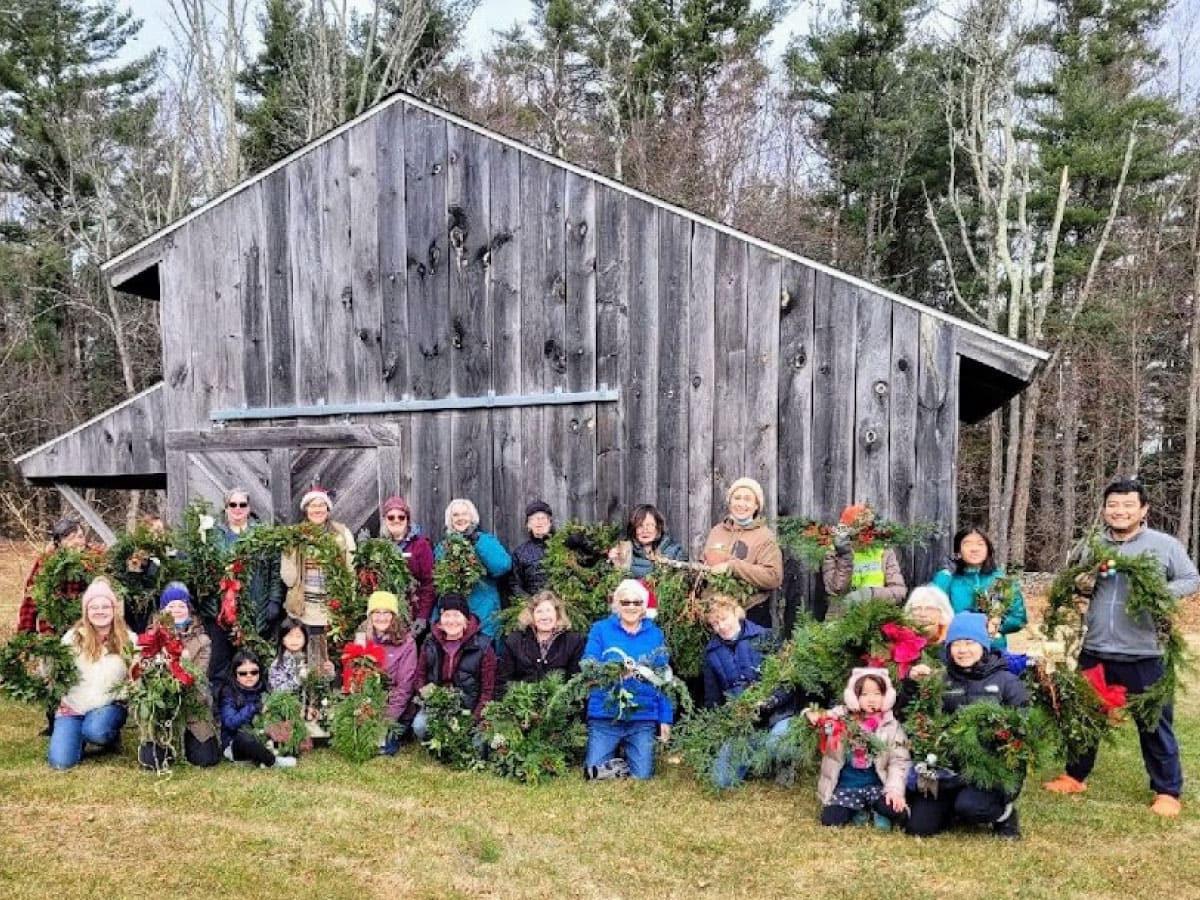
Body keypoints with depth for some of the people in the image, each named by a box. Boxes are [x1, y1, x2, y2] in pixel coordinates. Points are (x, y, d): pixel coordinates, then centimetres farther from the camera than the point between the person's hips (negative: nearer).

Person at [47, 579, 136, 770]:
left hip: (110, 704, -1)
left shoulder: (128, 639, -2)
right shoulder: (73, 637, 0)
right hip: (73, 704, 1)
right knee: (60, 762, -15)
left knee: (95, 731, -35)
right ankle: (78, 737, 19)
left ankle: (113, 738, 2)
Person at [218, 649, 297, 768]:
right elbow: (231, 723, -24)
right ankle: (272, 762, -18)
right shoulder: (229, 694, -10)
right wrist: (254, 707, -26)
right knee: (245, 736, -37)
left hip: (260, 739, 5)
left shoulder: (263, 690, 3)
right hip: (234, 743, -5)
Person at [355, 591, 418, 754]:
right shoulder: (363, 637, 4)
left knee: (384, 748, -21)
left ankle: (393, 733, 12)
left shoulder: (406, 642, -9)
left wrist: (389, 717, -16)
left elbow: (405, 685, -11)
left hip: (395, 709, -4)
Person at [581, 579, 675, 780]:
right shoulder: (600, 629, 1)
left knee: (642, 776, -3)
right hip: (605, 715, -1)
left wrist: (666, 719, 4)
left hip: (644, 718, 1)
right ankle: (613, 755, 25)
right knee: (595, 773, -5)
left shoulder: (655, 634, 7)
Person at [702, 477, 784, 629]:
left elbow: (774, 577, -19)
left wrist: (732, 566, -22)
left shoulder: (765, 536, -7)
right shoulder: (717, 531, 8)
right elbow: (705, 564, 20)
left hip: (751, 616, -4)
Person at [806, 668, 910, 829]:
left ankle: (877, 811, 9)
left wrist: (895, 789, -18)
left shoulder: (891, 726, -3)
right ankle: (858, 810, 11)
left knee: (896, 810, -27)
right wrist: (812, 715, -23)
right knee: (830, 819, -21)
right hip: (845, 786, 1)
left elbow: (899, 761, -5)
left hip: (875, 785, -1)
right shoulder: (841, 716, -1)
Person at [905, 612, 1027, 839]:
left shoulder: (1006, 681, 1)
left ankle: (1004, 813, 4)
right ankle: (953, 807, 24)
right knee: (918, 827, -8)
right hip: (948, 767, 3)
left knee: (969, 806, -31)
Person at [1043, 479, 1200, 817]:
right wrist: (1079, 585, -8)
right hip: (1094, 651, 4)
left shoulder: (1165, 545, -4)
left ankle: (1168, 792, 18)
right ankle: (1075, 776, 32)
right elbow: (1070, 580, 16)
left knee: (1154, 723, 4)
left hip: (1143, 654, -4)